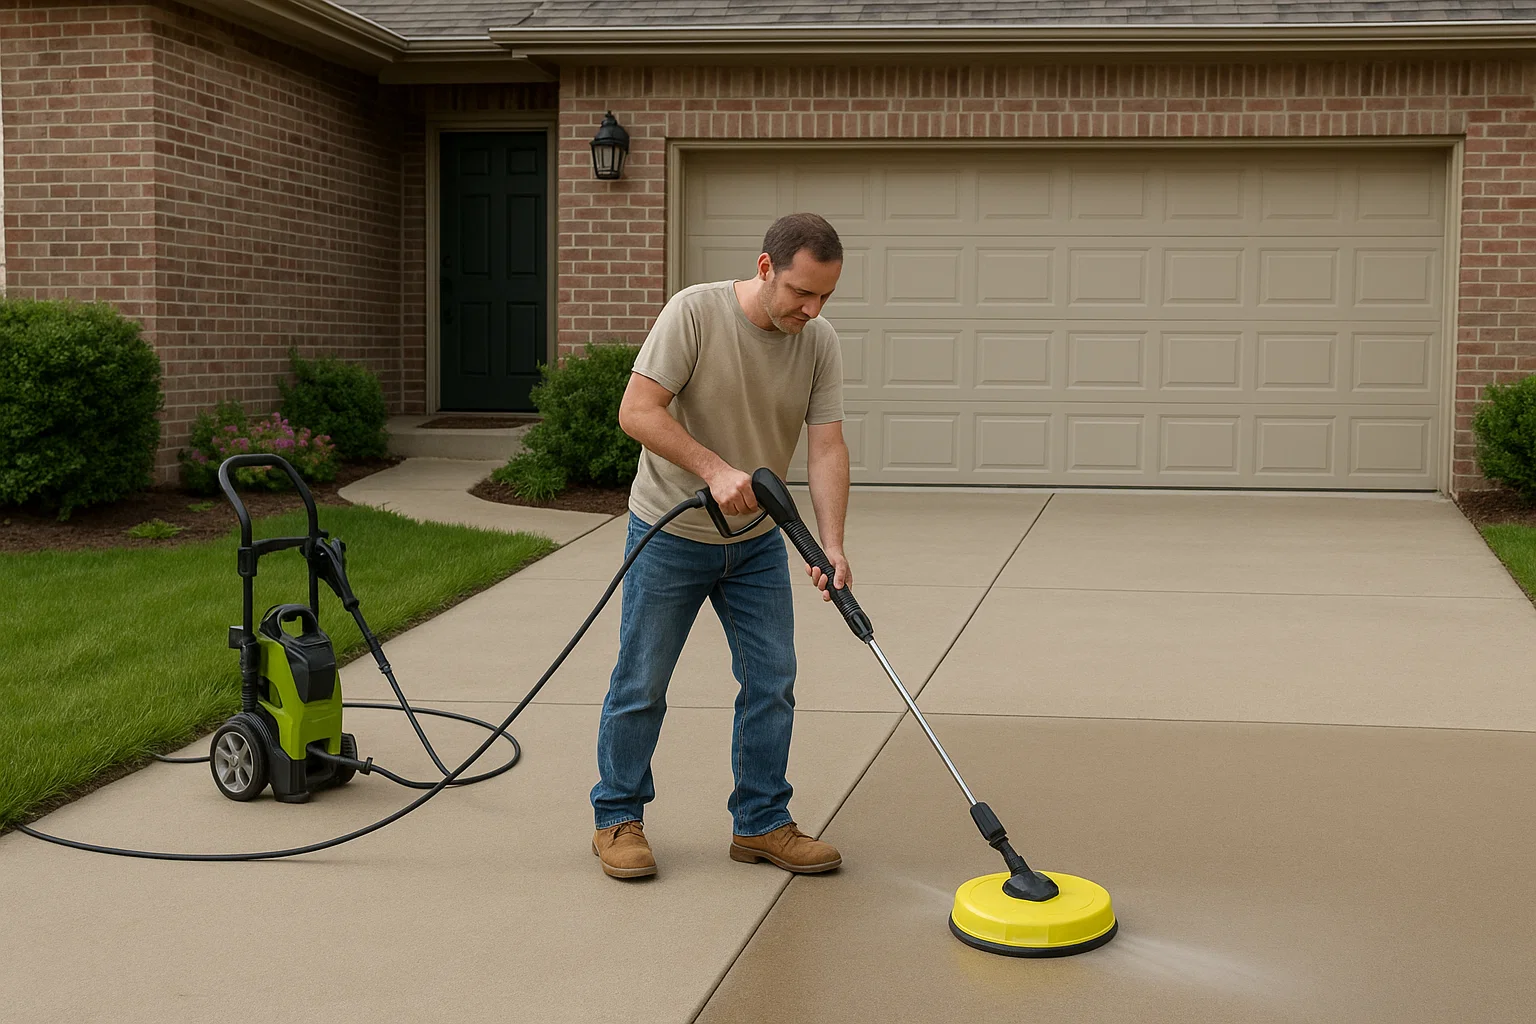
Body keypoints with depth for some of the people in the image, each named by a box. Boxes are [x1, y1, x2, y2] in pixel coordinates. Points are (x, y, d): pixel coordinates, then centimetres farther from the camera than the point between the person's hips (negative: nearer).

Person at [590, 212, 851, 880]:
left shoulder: (820, 342, -7)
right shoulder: (694, 312, -20)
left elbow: (826, 449, -11)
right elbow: (637, 411, -23)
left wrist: (831, 545, -23)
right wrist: (716, 469, -32)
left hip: (757, 542, 5)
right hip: (670, 532, -4)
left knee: (771, 681, 5)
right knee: (642, 683, 4)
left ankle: (761, 823, 17)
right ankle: (618, 818, 19)